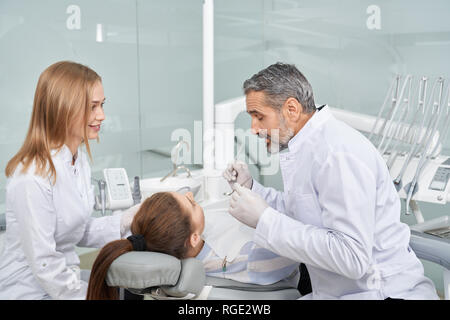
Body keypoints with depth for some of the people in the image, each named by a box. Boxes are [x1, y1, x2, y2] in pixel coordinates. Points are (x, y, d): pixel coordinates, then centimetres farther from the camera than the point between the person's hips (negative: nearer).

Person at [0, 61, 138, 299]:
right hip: (30, 291, -8)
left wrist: (126, 220, -4)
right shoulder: (33, 177, -25)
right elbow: (44, 264, -22)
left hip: (66, 279, 8)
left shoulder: (79, 159, 4)